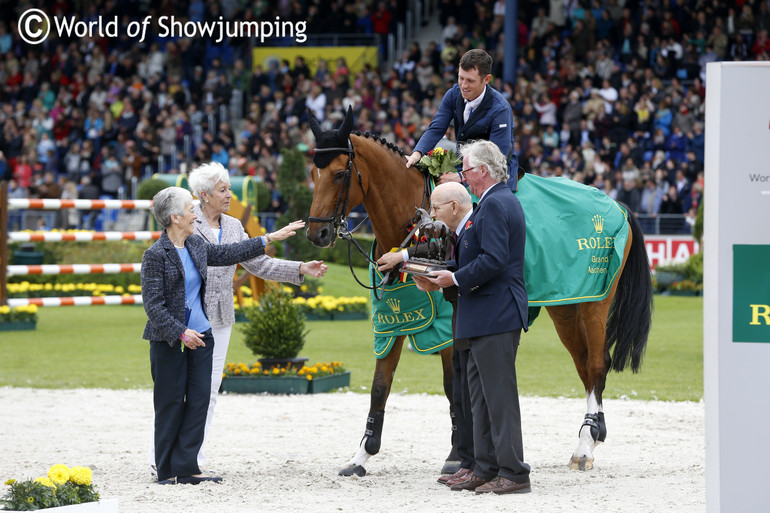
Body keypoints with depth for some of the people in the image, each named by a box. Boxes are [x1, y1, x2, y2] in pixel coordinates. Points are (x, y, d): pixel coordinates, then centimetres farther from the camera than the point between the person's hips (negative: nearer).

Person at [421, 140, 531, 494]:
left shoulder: (495, 205, -16)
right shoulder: (503, 200, 18)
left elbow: (493, 261, -24)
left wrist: (455, 279, -15)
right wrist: (448, 272, 11)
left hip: (494, 316, -11)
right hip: (488, 316, 11)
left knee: (499, 394, -8)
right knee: (481, 395, 14)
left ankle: (513, 474, -7)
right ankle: (486, 468, 19)